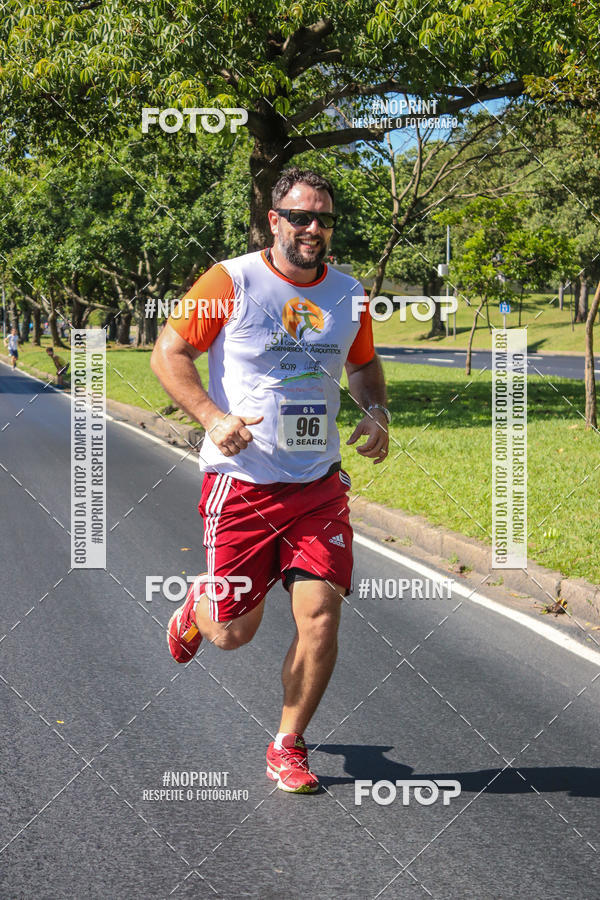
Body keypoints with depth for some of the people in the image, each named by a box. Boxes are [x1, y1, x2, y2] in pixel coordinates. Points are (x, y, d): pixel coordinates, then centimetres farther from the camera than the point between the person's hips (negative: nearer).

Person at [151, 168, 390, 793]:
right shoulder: (231, 282, -8)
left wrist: (375, 411, 3)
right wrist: (213, 417, -17)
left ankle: (288, 747, 12)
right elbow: (167, 354, -3)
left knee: (320, 614, -8)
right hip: (241, 483, -3)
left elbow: (363, 364, 24)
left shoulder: (348, 294, 7)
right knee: (232, 633, 2)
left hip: (319, 485, 3)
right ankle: (199, 605, 41)